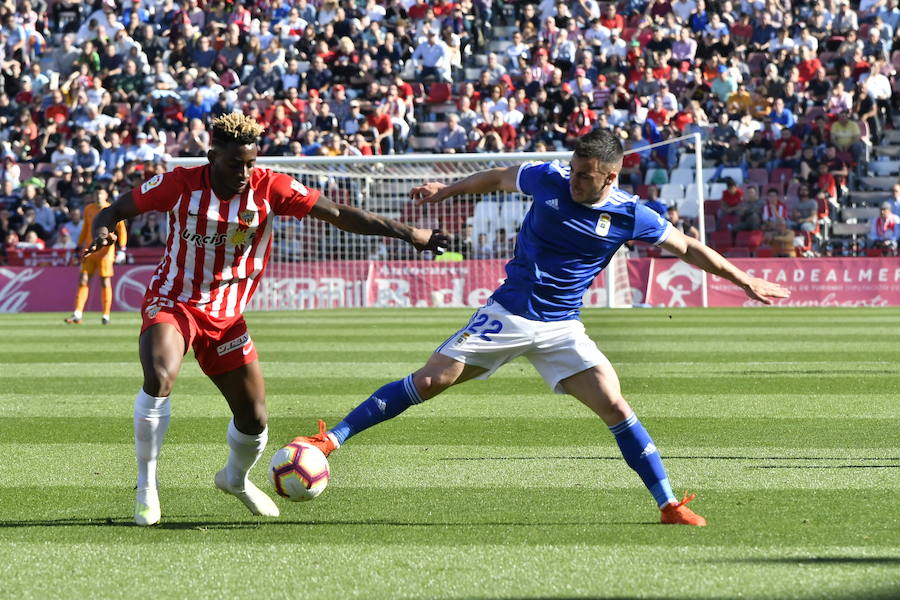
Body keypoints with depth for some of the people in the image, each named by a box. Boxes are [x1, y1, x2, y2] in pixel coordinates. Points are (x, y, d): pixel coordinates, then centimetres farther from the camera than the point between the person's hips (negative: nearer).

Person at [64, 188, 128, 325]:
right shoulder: (88, 209, 11)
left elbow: (121, 230, -3)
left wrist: (122, 249, -12)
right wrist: (78, 247, 18)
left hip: (105, 250, -4)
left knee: (105, 282, -2)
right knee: (83, 281, -2)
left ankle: (105, 315, 5)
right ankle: (77, 315, -3)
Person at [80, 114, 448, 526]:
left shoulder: (270, 189, -10)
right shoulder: (181, 184, -14)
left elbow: (338, 214, -10)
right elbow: (116, 210, -3)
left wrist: (407, 233, -15)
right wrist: (102, 232, -28)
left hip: (227, 317, 3)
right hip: (173, 303, -3)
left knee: (254, 419, 4)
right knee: (159, 379, -32)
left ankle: (236, 478, 40)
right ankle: (146, 485, -16)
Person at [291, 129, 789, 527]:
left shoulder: (629, 216, -9)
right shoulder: (549, 179, -8)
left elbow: (688, 248, 5)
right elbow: (497, 178, 13)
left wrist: (745, 282, 9)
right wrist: (446, 190, 17)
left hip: (562, 329, 0)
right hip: (507, 313, 0)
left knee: (615, 408, -12)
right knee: (430, 380, -8)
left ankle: (669, 505, -4)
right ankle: (333, 438, -1)